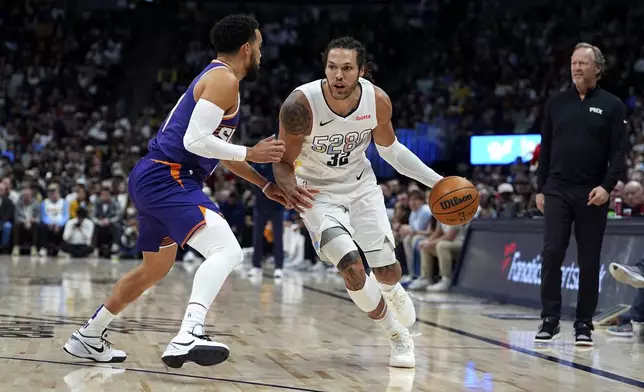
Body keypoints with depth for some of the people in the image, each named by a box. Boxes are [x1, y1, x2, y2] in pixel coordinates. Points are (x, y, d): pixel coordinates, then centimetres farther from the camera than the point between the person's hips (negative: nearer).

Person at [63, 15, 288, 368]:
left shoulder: (213, 77, 22)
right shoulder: (224, 79, -9)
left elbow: (217, 148, 31)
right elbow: (196, 141, -20)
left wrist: (265, 185, 30)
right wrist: (250, 154, -9)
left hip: (153, 179, 11)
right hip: (167, 178, -11)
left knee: (154, 269, 26)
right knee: (226, 250, -24)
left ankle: (88, 338, 37)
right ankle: (188, 336, -41)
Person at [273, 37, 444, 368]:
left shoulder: (378, 101, -18)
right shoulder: (301, 104, -29)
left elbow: (390, 149, 2)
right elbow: (284, 161, -17)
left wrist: (436, 181, -2)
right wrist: (288, 187, -40)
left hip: (360, 185, 3)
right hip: (317, 192, -3)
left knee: (387, 271, 4)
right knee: (352, 269, -20)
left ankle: (391, 290, 47)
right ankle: (399, 338, 5)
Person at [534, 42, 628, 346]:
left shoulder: (611, 106, 3)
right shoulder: (556, 104, 11)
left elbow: (619, 153, -2)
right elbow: (545, 149, 13)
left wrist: (607, 186, -15)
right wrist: (540, 188, 7)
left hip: (592, 195, -1)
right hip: (557, 191, 1)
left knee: (589, 261, 3)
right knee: (552, 253, -9)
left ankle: (584, 324, 11)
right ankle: (550, 319, -1)